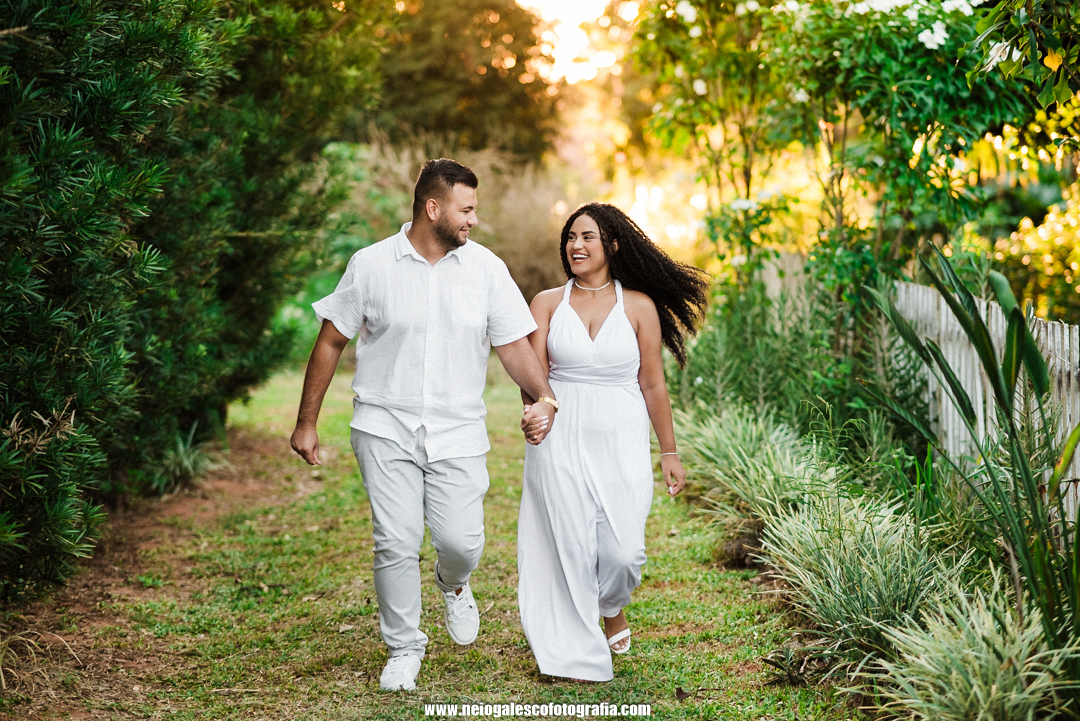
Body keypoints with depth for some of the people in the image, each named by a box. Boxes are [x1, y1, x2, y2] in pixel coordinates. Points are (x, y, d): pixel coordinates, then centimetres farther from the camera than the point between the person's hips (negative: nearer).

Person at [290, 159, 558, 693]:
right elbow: (330, 343, 5)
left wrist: (543, 396, -17)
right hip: (386, 427, -1)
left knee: (461, 541, -6)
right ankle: (403, 648, 15)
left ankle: (453, 585, 32)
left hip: (458, 432, 1)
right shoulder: (371, 265, -1)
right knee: (396, 542, -7)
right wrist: (306, 423, 5)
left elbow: (513, 343, 2)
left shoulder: (486, 268, 3)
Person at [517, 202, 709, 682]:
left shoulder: (639, 306, 2)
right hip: (562, 438, 0)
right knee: (571, 547, -1)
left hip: (623, 438, 0)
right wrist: (531, 410, -28)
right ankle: (578, 653, 15)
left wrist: (669, 451, 7)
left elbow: (653, 384, 5)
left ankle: (614, 607, 32)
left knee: (622, 548, -4)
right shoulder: (548, 304, 4)